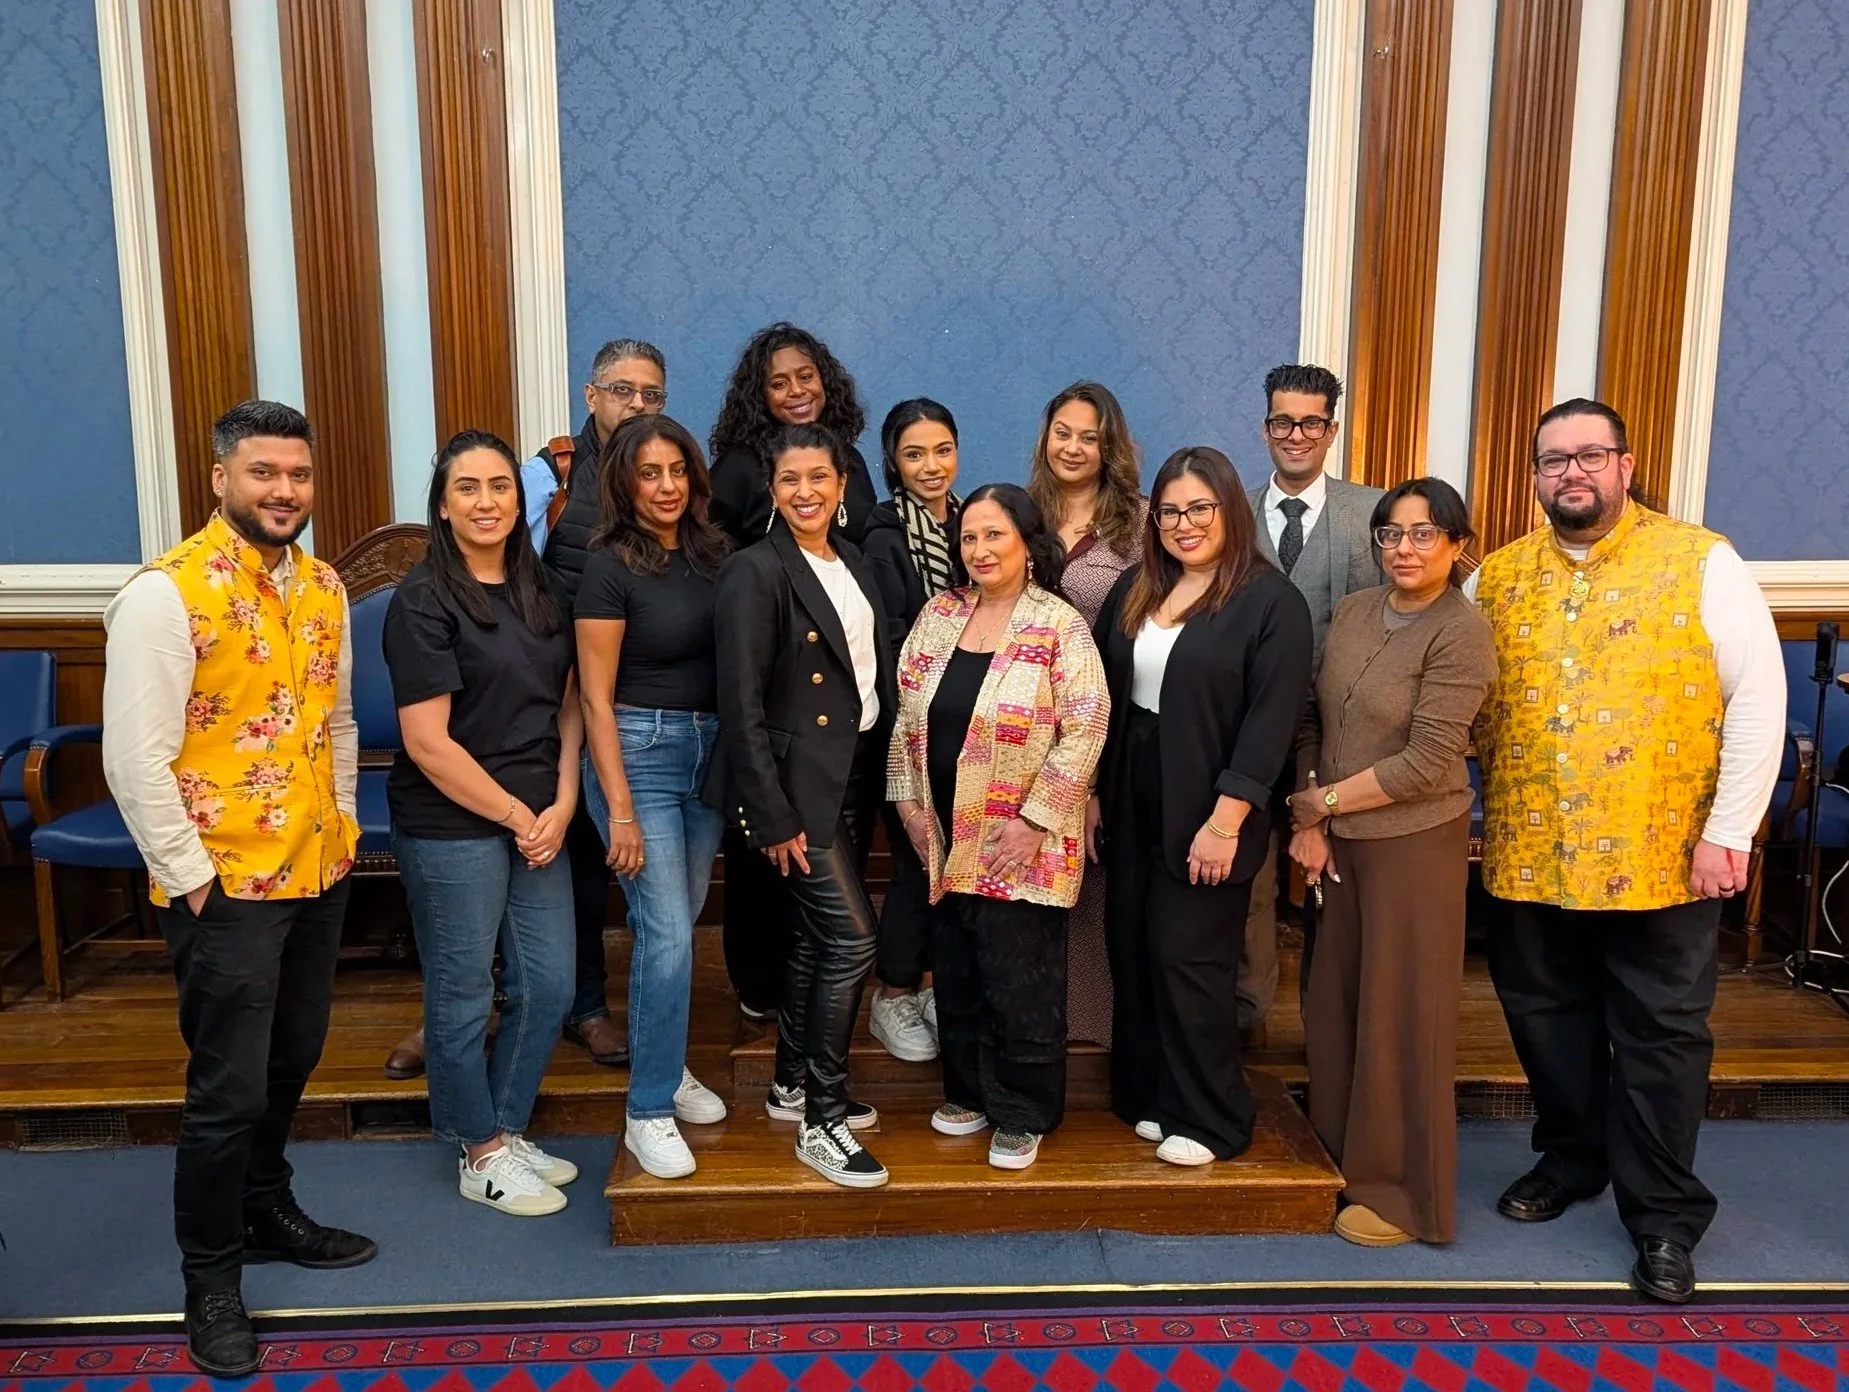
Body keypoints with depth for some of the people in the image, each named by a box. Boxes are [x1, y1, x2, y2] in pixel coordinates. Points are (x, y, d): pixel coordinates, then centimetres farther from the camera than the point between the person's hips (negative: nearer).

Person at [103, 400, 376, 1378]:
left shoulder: (321, 587, 6)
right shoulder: (167, 594, -16)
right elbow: (135, 759, -17)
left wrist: (341, 827, 11)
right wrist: (191, 880, -14)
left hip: (317, 875, 7)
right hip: (225, 888, -6)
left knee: (291, 1061, 21)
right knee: (229, 1090, 4)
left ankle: (266, 1210, 43)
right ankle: (210, 1280, 25)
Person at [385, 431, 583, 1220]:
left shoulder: (542, 590, 8)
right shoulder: (424, 602, -11)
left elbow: (567, 705, 10)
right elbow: (427, 742, -15)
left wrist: (560, 806, -3)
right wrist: (514, 814, -11)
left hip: (539, 822, 6)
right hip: (451, 828, -6)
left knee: (549, 986, 11)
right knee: (464, 996, 8)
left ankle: (507, 1132, 32)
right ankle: (480, 1156, 26)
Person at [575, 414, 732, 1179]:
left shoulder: (712, 551, 5)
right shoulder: (610, 567, -10)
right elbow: (596, 698, -11)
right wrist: (621, 811, -14)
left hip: (709, 748, 5)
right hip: (638, 751, -5)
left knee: (677, 923, 15)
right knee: (666, 933, -6)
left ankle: (665, 1065, 34)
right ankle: (648, 1112, 8)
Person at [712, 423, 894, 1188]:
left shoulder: (855, 563, 10)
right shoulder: (755, 572, -12)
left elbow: (876, 674, 12)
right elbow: (743, 706, -16)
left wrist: (882, 776, 7)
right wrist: (774, 816, -18)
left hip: (855, 774, 8)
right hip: (797, 780, -7)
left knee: (817, 933, 16)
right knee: (851, 938, -9)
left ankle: (792, 1083, 32)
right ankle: (822, 1120, 5)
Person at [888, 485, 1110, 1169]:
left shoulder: (1060, 627, -10)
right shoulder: (938, 614, 6)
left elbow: (1085, 729, -14)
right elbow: (907, 715, 10)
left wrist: (1033, 819, -16)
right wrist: (910, 800, 5)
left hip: (1021, 843, -5)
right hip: (946, 838, 5)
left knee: (1018, 982, 4)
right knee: (956, 973, 15)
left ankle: (1021, 1116, 22)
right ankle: (968, 1092, 34)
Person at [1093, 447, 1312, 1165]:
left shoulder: (1271, 601, -9)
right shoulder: (1134, 590, 8)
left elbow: (1271, 720, -14)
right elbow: (1101, 693, 10)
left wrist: (1226, 820, -18)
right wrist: (1091, 789, 6)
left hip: (1205, 812, -5)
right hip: (1131, 804, 6)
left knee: (1186, 957, 0)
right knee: (1133, 951, 10)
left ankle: (1208, 1118, 17)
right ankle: (1149, 1094, 27)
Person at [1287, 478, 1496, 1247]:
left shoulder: (1461, 631, -13)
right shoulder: (1352, 611, 6)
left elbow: (1427, 762, -18)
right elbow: (1314, 720, 6)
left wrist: (1323, 801, -10)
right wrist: (1310, 826, -3)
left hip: (1415, 843, -6)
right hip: (1340, 840, 6)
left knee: (1398, 1017, 5)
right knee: (1333, 1002, 13)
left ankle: (1403, 1191, 23)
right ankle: (1339, 1157, 33)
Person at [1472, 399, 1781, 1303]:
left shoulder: (1701, 563, -5)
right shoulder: (1498, 577, 5)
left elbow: (1758, 696, -7)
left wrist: (1727, 830, -11)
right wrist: (1489, 800, 2)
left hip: (1661, 853, -3)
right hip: (1529, 854, 4)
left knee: (1661, 1034, 7)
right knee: (1548, 1017, 16)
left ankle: (1664, 1214, 22)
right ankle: (1571, 1157, 38)